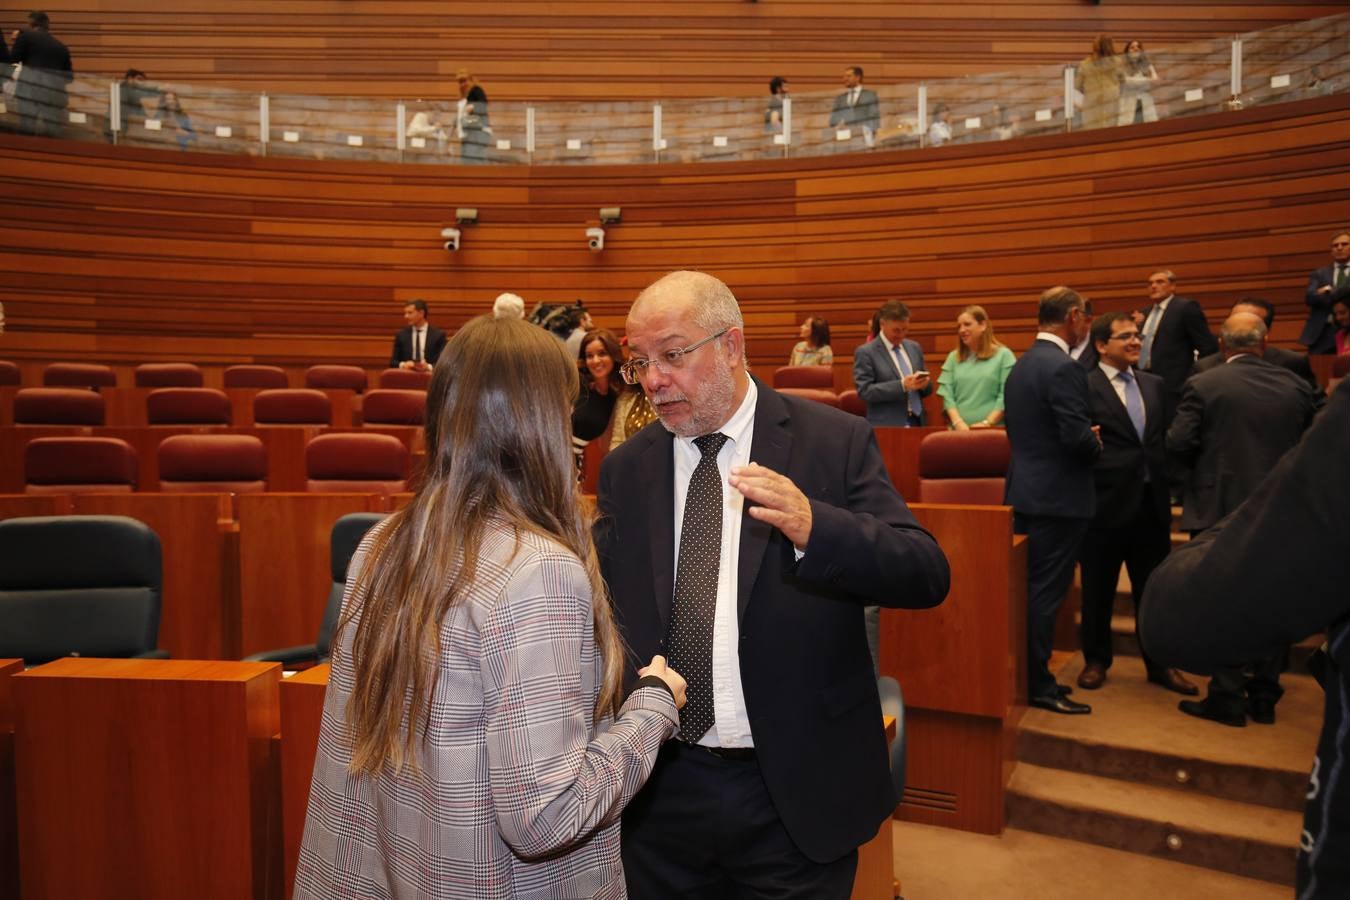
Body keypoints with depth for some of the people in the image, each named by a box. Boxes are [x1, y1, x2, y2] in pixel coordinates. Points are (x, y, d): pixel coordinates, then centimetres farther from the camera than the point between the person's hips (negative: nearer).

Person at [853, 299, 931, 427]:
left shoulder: (914, 347, 14)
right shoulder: (865, 352, -4)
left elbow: (927, 389, 18)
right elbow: (865, 391, -13)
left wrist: (924, 383, -6)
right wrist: (902, 385, -21)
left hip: (917, 423, 5)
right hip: (886, 427, -5)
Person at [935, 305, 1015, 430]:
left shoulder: (1003, 355, 3)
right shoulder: (953, 357, 12)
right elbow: (947, 394, 4)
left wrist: (987, 423, -15)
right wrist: (958, 422, -10)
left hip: (993, 429, -3)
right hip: (960, 430, 3)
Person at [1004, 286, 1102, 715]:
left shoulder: (1019, 366, 11)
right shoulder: (1064, 368, -18)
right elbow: (1078, 437, -23)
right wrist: (1097, 445, -1)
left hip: (1025, 492, 9)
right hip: (1057, 497, -9)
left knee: (1029, 588, 14)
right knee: (1045, 591, -2)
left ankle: (1029, 675, 24)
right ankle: (1039, 685, 7)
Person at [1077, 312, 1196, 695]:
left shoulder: (1154, 384, 13)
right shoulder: (1084, 387, -9)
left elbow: (1163, 438, 14)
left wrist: (1167, 489, 9)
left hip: (1151, 503, 6)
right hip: (1106, 503, -6)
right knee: (1098, 591, 9)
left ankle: (1159, 663, 29)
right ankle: (1096, 660, 25)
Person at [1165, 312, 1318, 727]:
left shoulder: (1203, 385, -11)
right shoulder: (1296, 386, 0)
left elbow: (1178, 443, -14)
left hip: (1219, 508, -4)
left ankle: (1227, 698, 8)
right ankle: (1264, 697, 21)